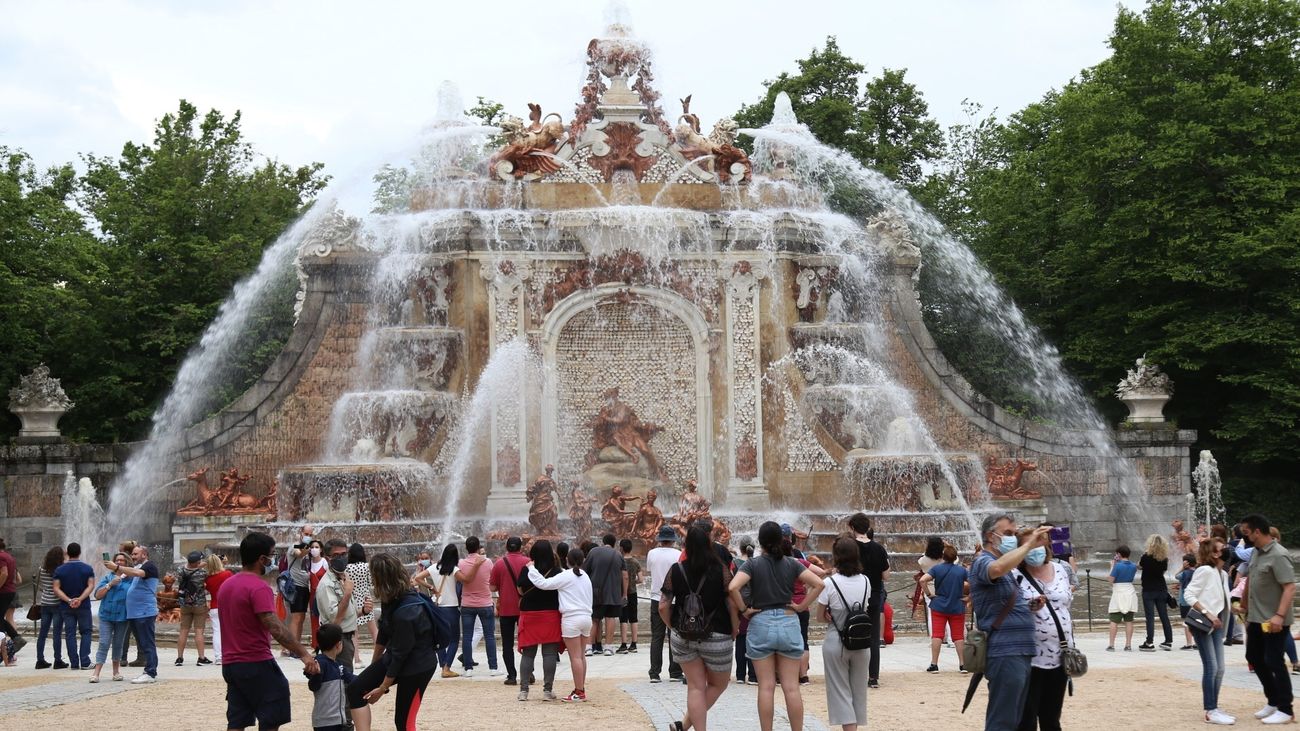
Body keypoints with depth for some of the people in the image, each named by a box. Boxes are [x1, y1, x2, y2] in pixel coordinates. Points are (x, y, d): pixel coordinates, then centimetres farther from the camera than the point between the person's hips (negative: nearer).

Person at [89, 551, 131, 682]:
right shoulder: (107, 577, 6)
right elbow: (98, 595, -2)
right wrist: (110, 584, -12)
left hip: (122, 616, 1)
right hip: (106, 615, -1)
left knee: (118, 644, 10)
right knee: (104, 643, -8)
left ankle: (116, 671, 23)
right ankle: (96, 673, -10)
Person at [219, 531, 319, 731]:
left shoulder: (226, 585, 13)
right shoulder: (259, 587, -16)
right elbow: (275, 628, -24)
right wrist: (304, 654, -24)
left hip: (230, 663, 8)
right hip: (257, 664, -8)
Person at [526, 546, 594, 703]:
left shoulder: (566, 576, -9)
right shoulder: (585, 577, 13)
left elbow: (543, 583, -14)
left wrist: (532, 568, -2)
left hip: (571, 618, -7)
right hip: (586, 617, 7)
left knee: (575, 657, -5)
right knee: (581, 655, 14)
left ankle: (579, 692, -4)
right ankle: (581, 689, 18)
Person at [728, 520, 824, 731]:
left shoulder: (752, 564, -3)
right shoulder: (791, 564, 3)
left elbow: (733, 587, -19)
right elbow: (818, 583, -6)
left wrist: (744, 609, -6)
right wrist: (802, 606, 0)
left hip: (760, 624, -2)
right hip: (789, 623, 2)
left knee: (766, 687, 2)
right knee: (791, 687, 4)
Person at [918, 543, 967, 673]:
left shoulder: (937, 568, -5)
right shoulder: (962, 570, -1)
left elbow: (922, 580, -16)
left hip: (939, 606, -1)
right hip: (957, 607, 1)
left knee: (937, 634, 1)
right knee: (958, 636, 7)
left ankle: (934, 664, -1)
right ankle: (962, 664, 7)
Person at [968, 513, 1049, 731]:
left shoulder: (1006, 568, 22)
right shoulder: (983, 562, -10)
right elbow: (998, 569, -35)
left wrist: (1029, 606, 10)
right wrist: (1029, 544, -28)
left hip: (1019, 653, 10)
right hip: (1005, 655, -10)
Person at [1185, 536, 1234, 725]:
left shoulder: (1223, 574, 12)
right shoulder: (1205, 570, -13)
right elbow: (1189, 595, -18)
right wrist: (1207, 614, -23)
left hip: (1216, 625, 9)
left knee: (1219, 669, 8)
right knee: (1211, 667, -10)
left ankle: (1214, 708, 15)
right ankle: (1210, 711, -8)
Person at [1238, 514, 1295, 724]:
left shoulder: (1278, 555, -20)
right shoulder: (1256, 552, 8)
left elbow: (1290, 587, -27)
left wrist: (1280, 616, -35)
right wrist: (1244, 599, 26)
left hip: (1273, 621, -9)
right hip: (1256, 618, 9)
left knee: (1274, 662, -4)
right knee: (1254, 658, 15)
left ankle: (1285, 710, 5)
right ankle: (1273, 701, 27)